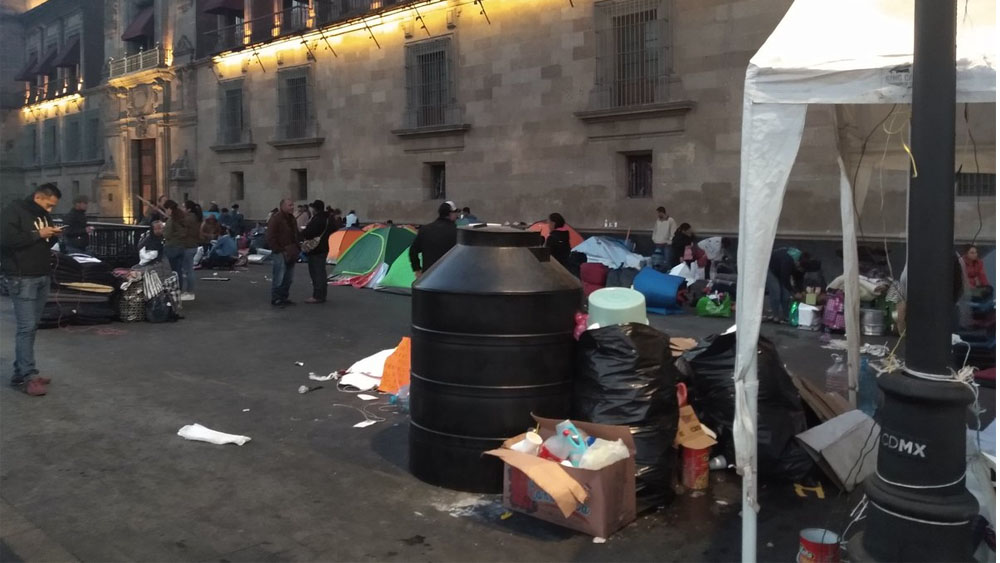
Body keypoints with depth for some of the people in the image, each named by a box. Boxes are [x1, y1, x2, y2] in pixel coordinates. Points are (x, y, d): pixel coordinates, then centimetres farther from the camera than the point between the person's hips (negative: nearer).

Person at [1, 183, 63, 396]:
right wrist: (38, 234, -17)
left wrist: (52, 235, 3)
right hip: (22, 278, -8)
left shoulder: (43, 214, 16)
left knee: (31, 327, 9)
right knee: (26, 327, -9)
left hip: (42, 277, 8)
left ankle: (20, 373, 15)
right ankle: (27, 377, -7)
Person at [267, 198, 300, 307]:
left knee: (288, 278, 12)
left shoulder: (291, 219, 15)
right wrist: (279, 250, -16)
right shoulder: (275, 219, -11)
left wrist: (296, 248, 13)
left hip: (291, 253, 8)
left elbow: (296, 235, 25)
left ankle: (284, 298, 22)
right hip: (280, 254, -8)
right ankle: (276, 299, 1)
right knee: (278, 278, -6)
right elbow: (271, 238, -15)